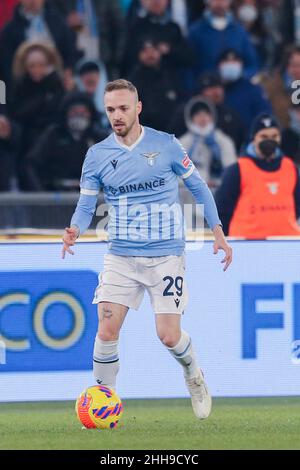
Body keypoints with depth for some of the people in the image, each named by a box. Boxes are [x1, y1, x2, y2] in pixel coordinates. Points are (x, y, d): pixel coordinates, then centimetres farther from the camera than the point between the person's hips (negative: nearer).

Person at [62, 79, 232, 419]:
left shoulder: (166, 145, -4)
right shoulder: (97, 155, 0)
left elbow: (198, 187, 8)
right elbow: (86, 205, 3)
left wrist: (218, 233, 4)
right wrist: (74, 231, -19)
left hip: (165, 255, -2)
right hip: (120, 257, 2)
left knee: (169, 336, -5)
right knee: (106, 331, -11)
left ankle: (193, 375, 28)